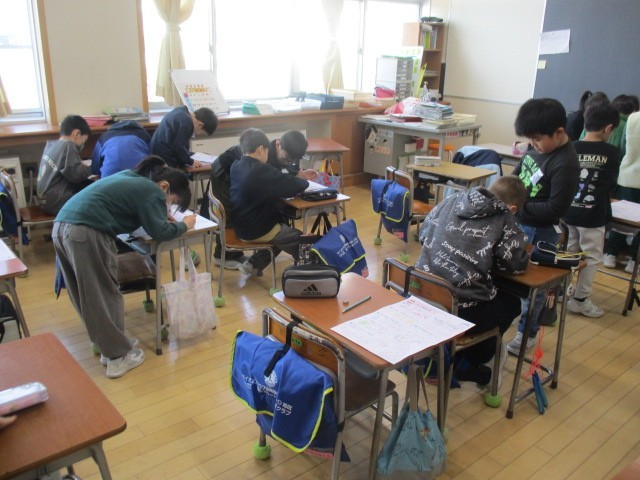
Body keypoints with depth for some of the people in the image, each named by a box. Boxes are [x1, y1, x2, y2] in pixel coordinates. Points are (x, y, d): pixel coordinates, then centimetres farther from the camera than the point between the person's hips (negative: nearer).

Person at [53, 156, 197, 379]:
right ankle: (119, 356, 11)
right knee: (106, 294, 1)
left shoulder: (133, 177, 23)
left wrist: (161, 217, 22)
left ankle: (109, 346, 28)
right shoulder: (151, 191, -4)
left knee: (90, 296, 16)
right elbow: (159, 232, -7)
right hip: (85, 232, -10)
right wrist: (184, 225, 10)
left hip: (62, 226, 10)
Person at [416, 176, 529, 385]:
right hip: (461, 311, -6)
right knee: (512, 303, 26)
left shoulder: (451, 200, 9)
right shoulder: (504, 219, -4)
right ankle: (469, 364, 29)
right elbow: (517, 264, -2)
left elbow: (424, 235, 18)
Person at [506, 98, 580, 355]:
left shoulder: (565, 164, -24)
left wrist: (520, 206, -26)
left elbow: (555, 209, -24)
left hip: (540, 232, -8)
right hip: (518, 222, 8)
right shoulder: (538, 146, -1)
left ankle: (527, 333, 28)